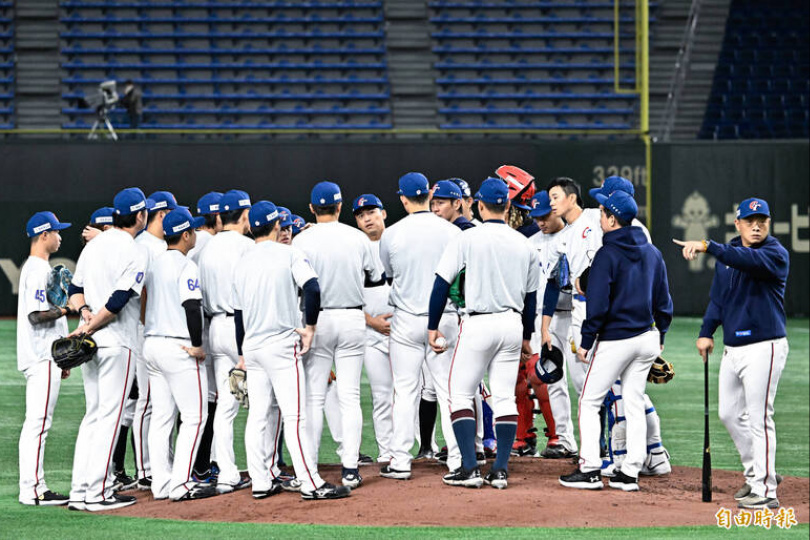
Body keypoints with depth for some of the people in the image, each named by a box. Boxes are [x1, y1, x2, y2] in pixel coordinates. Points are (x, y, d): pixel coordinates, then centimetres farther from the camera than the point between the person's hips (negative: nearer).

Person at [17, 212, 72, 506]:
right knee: (38, 422, -10)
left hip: (45, 357, 11)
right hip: (42, 359, -11)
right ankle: (32, 490, -11)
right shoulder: (38, 270, -13)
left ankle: (34, 488, 12)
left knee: (37, 423, 10)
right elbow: (36, 315, -22)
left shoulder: (35, 267, 19)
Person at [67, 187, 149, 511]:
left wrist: (84, 311, -3)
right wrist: (89, 327, -12)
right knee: (109, 417, -4)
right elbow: (118, 301, -19)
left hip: (90, 342, 8)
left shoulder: (94, 245, 13)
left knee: (92, 416, 12)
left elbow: (75, 288, 13)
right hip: (117, 343, -8)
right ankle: (99, 493, -4)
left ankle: (79, 492, 10)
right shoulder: (134, 253, -12)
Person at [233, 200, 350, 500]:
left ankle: (260, 483, 12)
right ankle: (311, 484, -11)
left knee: (257, 416, 10)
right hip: (281, 344, -6)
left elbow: (238, 314, 16)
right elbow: (312, 288, -19)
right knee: (295, 415, -8)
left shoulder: (242, 264, 11)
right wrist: (310, 327, -9)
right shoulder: (288, 254, -5)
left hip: (251, 347, 6)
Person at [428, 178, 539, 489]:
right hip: (513, 324, 4)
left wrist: (433, 326, 1)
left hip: (478, 323, -4)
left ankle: (470, 469, -4)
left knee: (460, 393, 3)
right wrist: (526, 337, 24)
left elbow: (442, 284, -7)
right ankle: (500, 470, 5)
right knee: (505, 397, 8)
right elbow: (531, 296, 14)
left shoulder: (467, 239, -6)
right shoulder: (524, 245, 7)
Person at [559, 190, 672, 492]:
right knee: (634, 404, 10)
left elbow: (598, 305, -16)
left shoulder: (607, 254, -14)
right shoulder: (652, 253, 7)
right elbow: (663, 300, 12)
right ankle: (630, 473, 9)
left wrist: (586, 341, -9)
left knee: (589, 402, 3)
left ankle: (589, 469, -2)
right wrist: (660, 337, 21)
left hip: (614, 340, -7)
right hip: (646, 338, 7)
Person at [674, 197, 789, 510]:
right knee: (729, 413, 13)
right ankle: (757, 474, 28)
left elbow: (749, 260, -31)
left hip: (764, 347, -8)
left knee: (759, 419, -9)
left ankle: (765, 490, -6)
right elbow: (718, 297, 17)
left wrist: (708, 247, -42)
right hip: (732, 348, 8)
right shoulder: (727, 254, 13)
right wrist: (706, 332, 4)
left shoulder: (776, 254, -10)